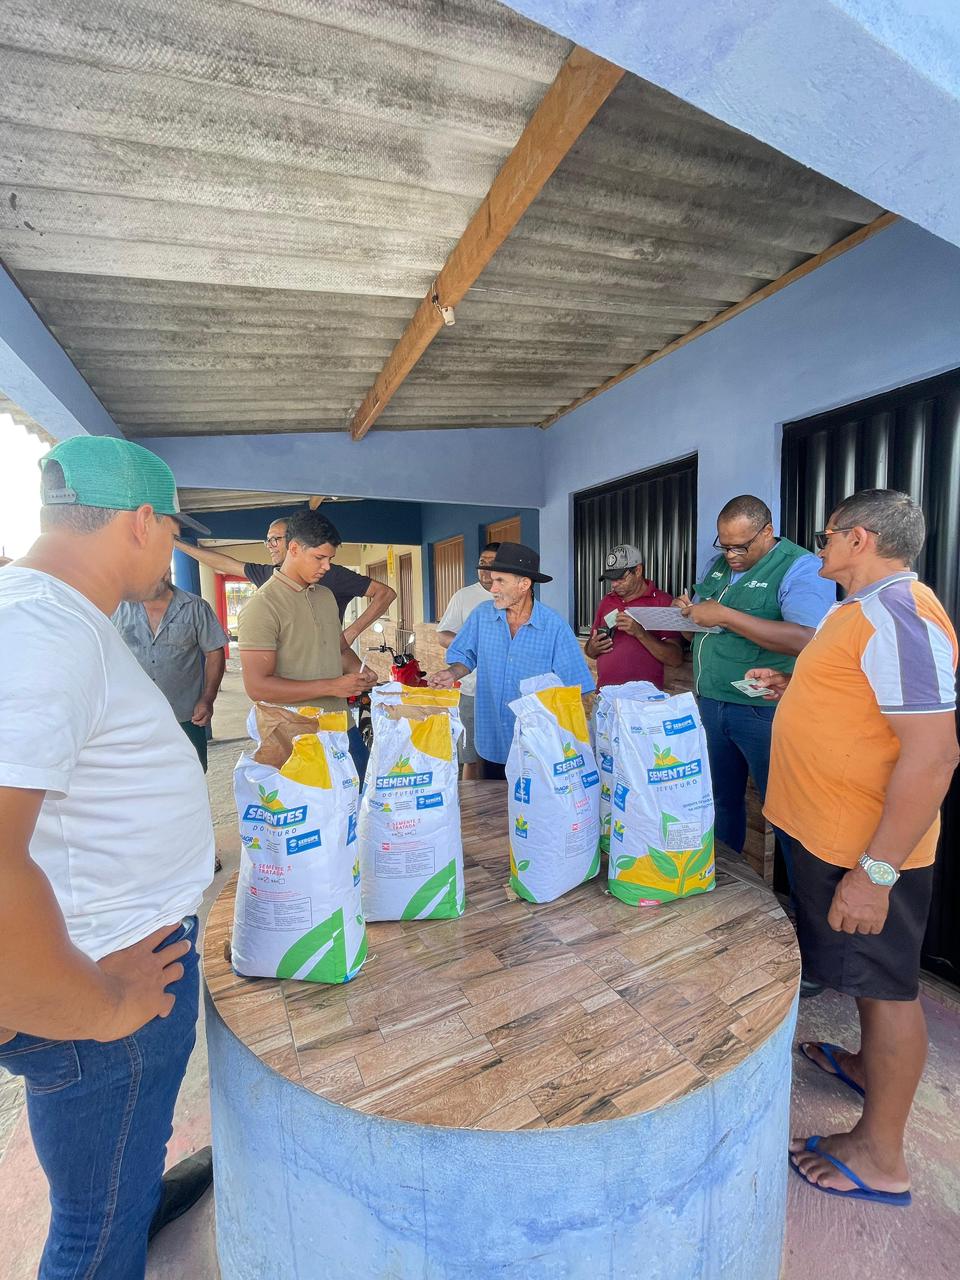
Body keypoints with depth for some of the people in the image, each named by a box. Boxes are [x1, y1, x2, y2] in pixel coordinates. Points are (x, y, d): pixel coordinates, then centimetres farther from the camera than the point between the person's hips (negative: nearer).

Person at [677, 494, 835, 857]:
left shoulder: (801, 568, -12)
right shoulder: (718, 564, 11)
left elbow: (807, 639, -27)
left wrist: (724, 615, -27)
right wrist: (689, 610, -2)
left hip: (764, 711, -7)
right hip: (710, 704, 7)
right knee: (721, 800, 20)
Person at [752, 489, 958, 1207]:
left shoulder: (899, 617, -22)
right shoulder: (867, 611, 11)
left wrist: (874, 872, -26)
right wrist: (795, 691, 9)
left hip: (870, 851, -9)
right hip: (831, 832, 10)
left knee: (887, 984, 9)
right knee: (871, 973, 26)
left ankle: (881, 1155, 29)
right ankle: (870, 1066, 49)